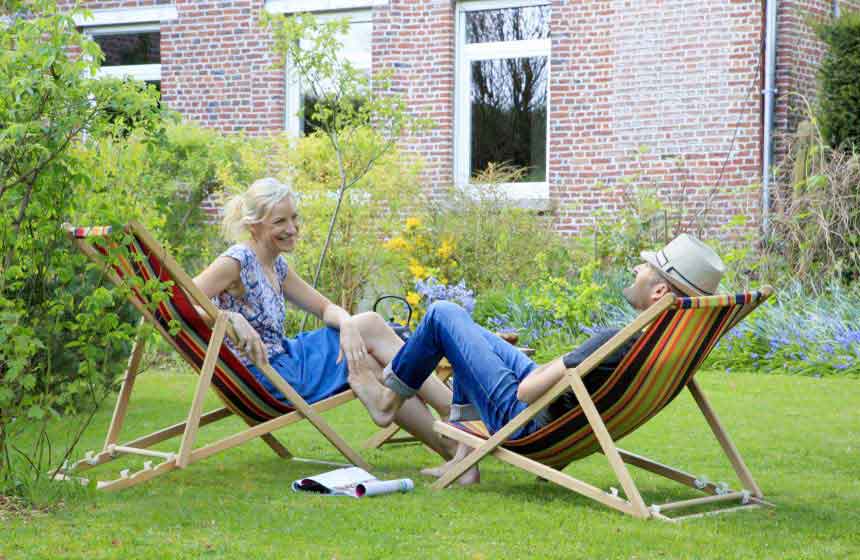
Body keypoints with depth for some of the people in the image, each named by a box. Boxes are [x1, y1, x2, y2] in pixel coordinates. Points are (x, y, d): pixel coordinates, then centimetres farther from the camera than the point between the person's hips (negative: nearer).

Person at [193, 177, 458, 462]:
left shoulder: (277, 266, 10)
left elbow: (325, 308, 12)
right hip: (263, 381, -9)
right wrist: (233, 319, -36)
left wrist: (347, 324, -10)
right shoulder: (237, 262, -16)